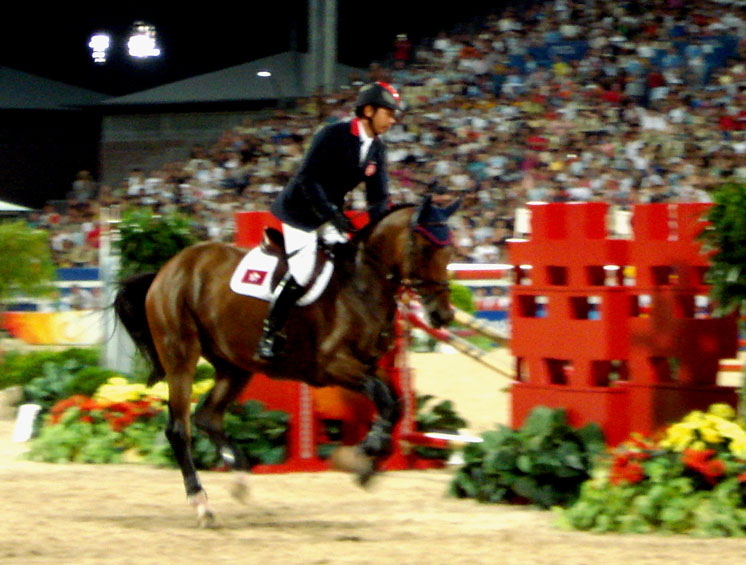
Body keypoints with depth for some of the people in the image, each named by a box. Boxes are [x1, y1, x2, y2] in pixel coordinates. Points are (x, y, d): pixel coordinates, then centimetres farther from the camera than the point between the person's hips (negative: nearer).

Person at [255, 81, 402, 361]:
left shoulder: (376, 149, 2)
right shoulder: (333, 135, -20)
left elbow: (378, 196, 3)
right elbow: (307, 178, -24)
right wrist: (332, 215, -29)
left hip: (331, 214, 8)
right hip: (300, 210, -8)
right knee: (302, 270, -20)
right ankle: (270, 334, -9)